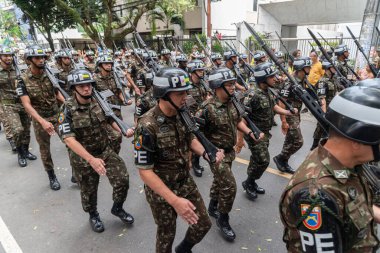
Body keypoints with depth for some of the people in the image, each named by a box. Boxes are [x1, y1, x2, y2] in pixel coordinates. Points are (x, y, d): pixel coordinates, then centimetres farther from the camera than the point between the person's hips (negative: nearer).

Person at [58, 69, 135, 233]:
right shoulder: (67, 110, -17)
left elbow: (111, 120, 9)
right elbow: (68, 139, -24)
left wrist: (125, 130, -12)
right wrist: (91, 159, -33)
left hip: (106, 151, 3)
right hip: (82, 158, -3)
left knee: (123, 179, -2)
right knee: (88, 191, 15)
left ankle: (117, 208, 27)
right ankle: (93, 216, 45)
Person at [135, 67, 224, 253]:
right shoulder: (148, 127, -28)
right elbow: (144, 171, -25)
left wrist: (206, 153, -12)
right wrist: (175, 200, -30)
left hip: (186, 182, 6)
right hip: (160, 190, -6)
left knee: (203, 224, 17)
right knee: (167, 235, 16)